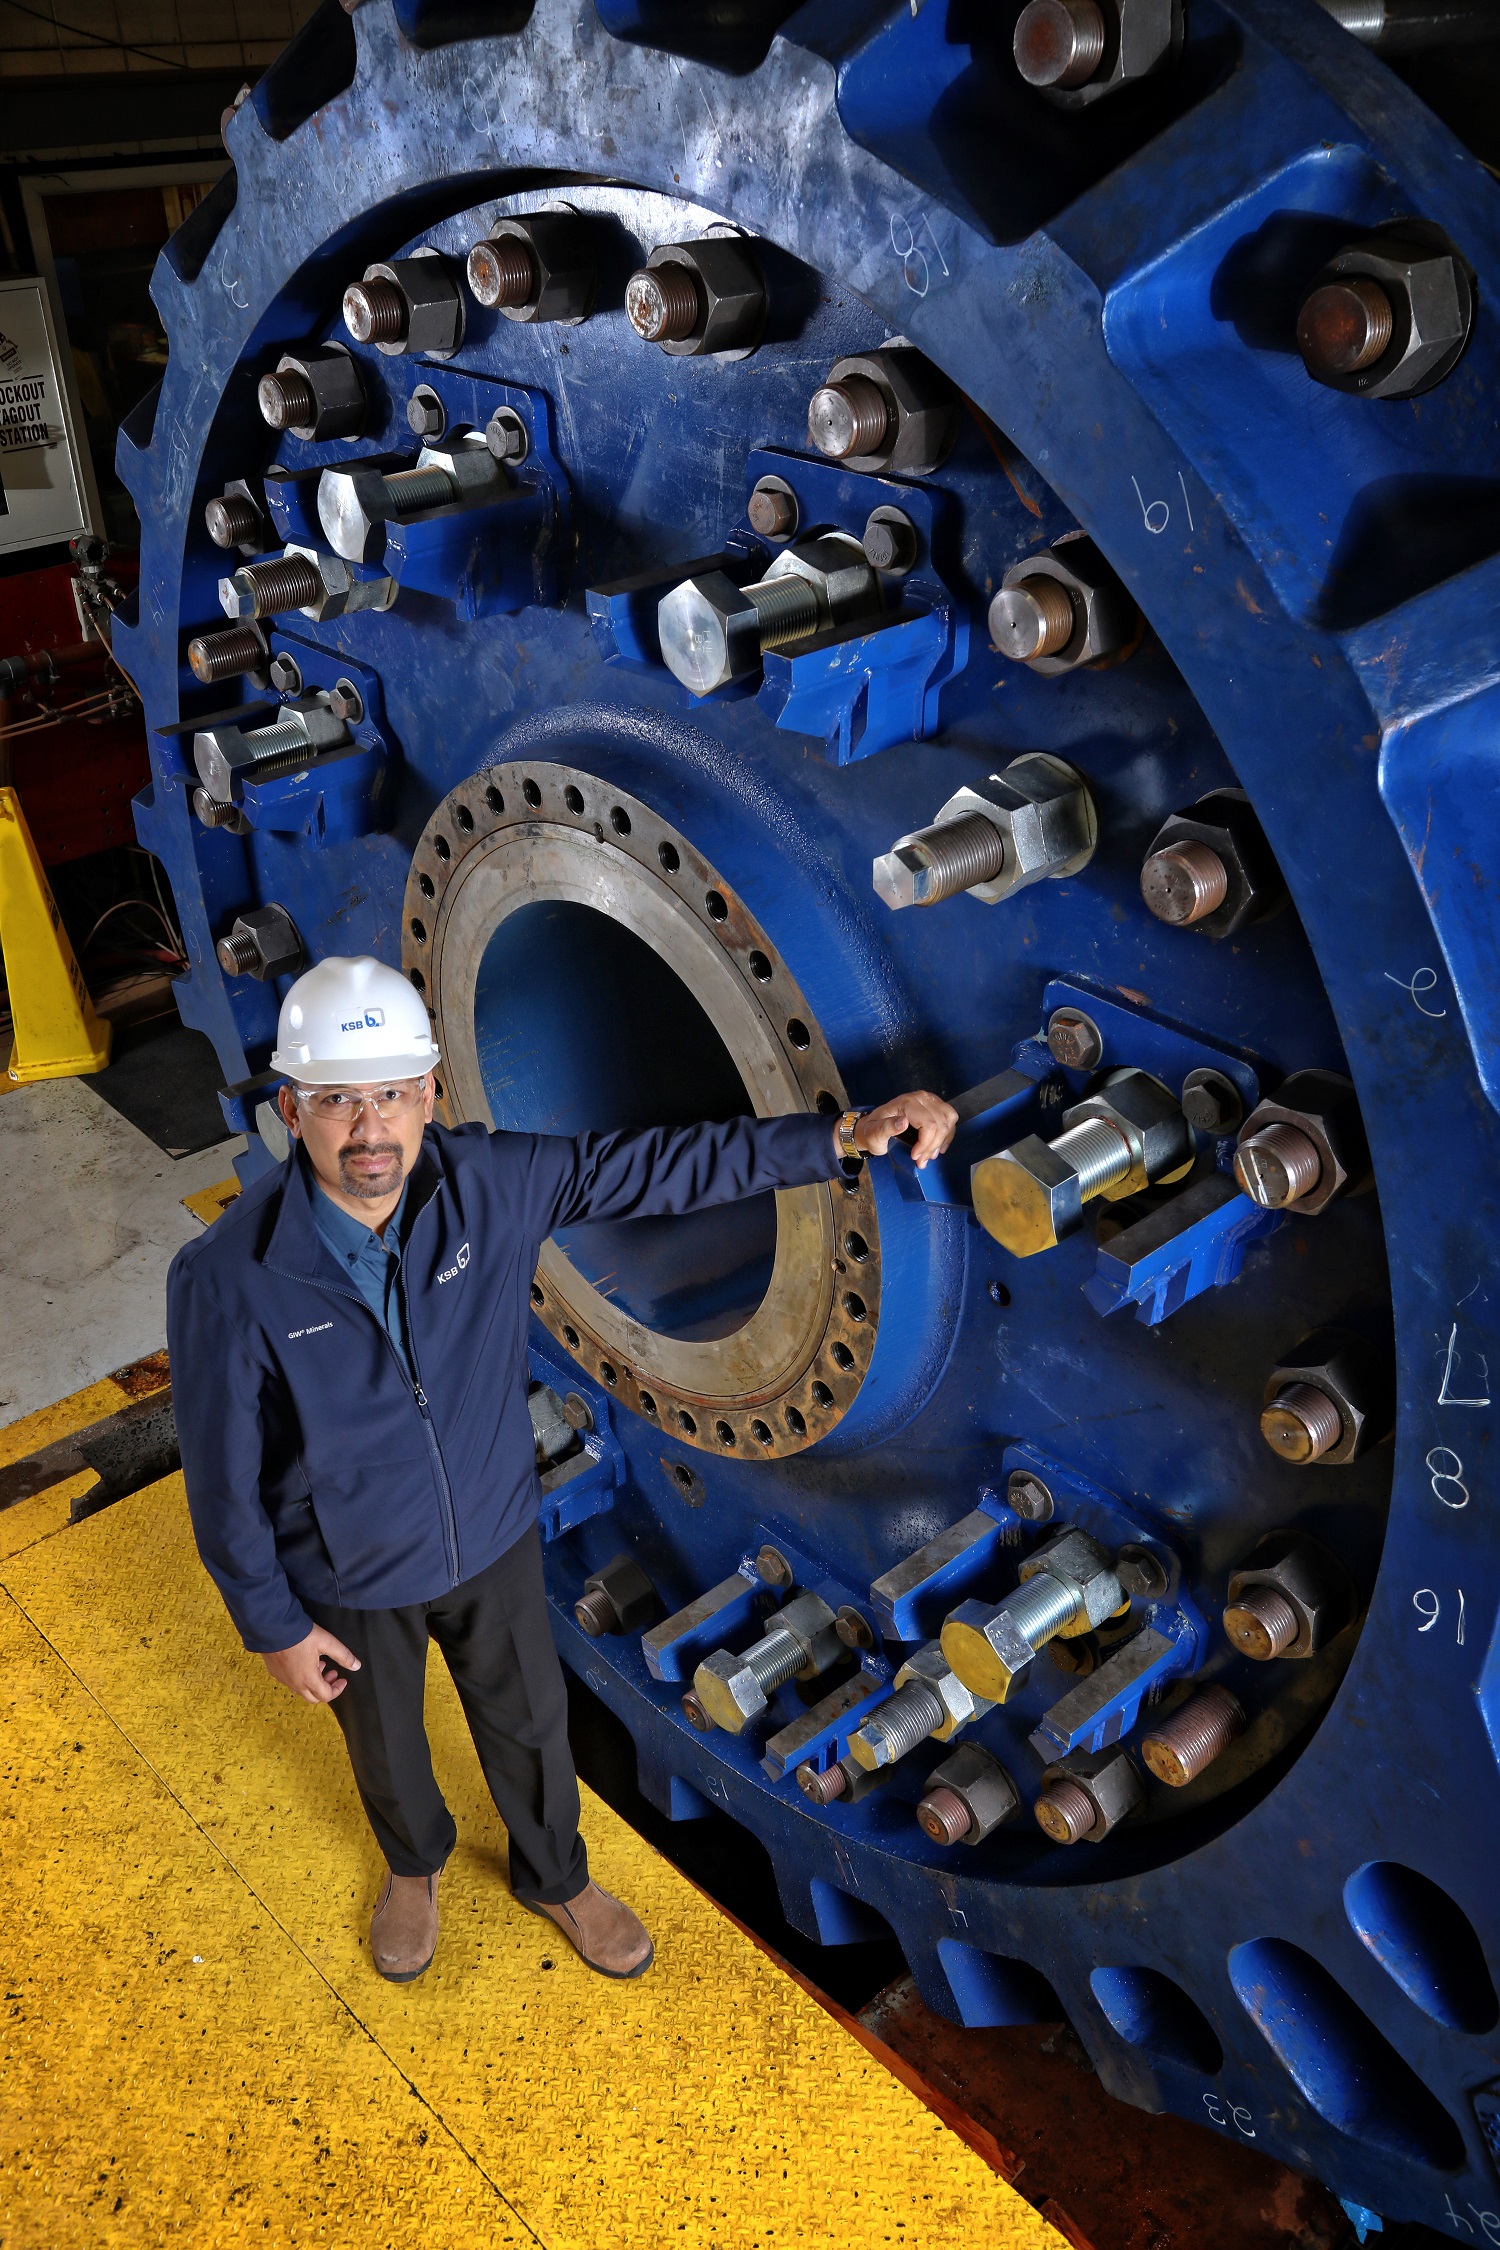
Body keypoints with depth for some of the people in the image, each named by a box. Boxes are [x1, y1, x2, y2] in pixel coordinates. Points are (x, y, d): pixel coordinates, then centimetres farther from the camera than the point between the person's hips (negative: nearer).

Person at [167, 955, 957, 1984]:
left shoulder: (489, 1182, -24)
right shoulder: (229, 1279, -31)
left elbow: (665, 1164, -17)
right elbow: (225, 1478, -17)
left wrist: (845, 1135, -21)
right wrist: (274, 1625, -7)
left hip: (493, 1539, 2)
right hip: (352, 1583, -2)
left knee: (531, 1724, 25)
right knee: (386, 1748, 28)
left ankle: (555, 1877, 58)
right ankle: (415, 1865, 63)